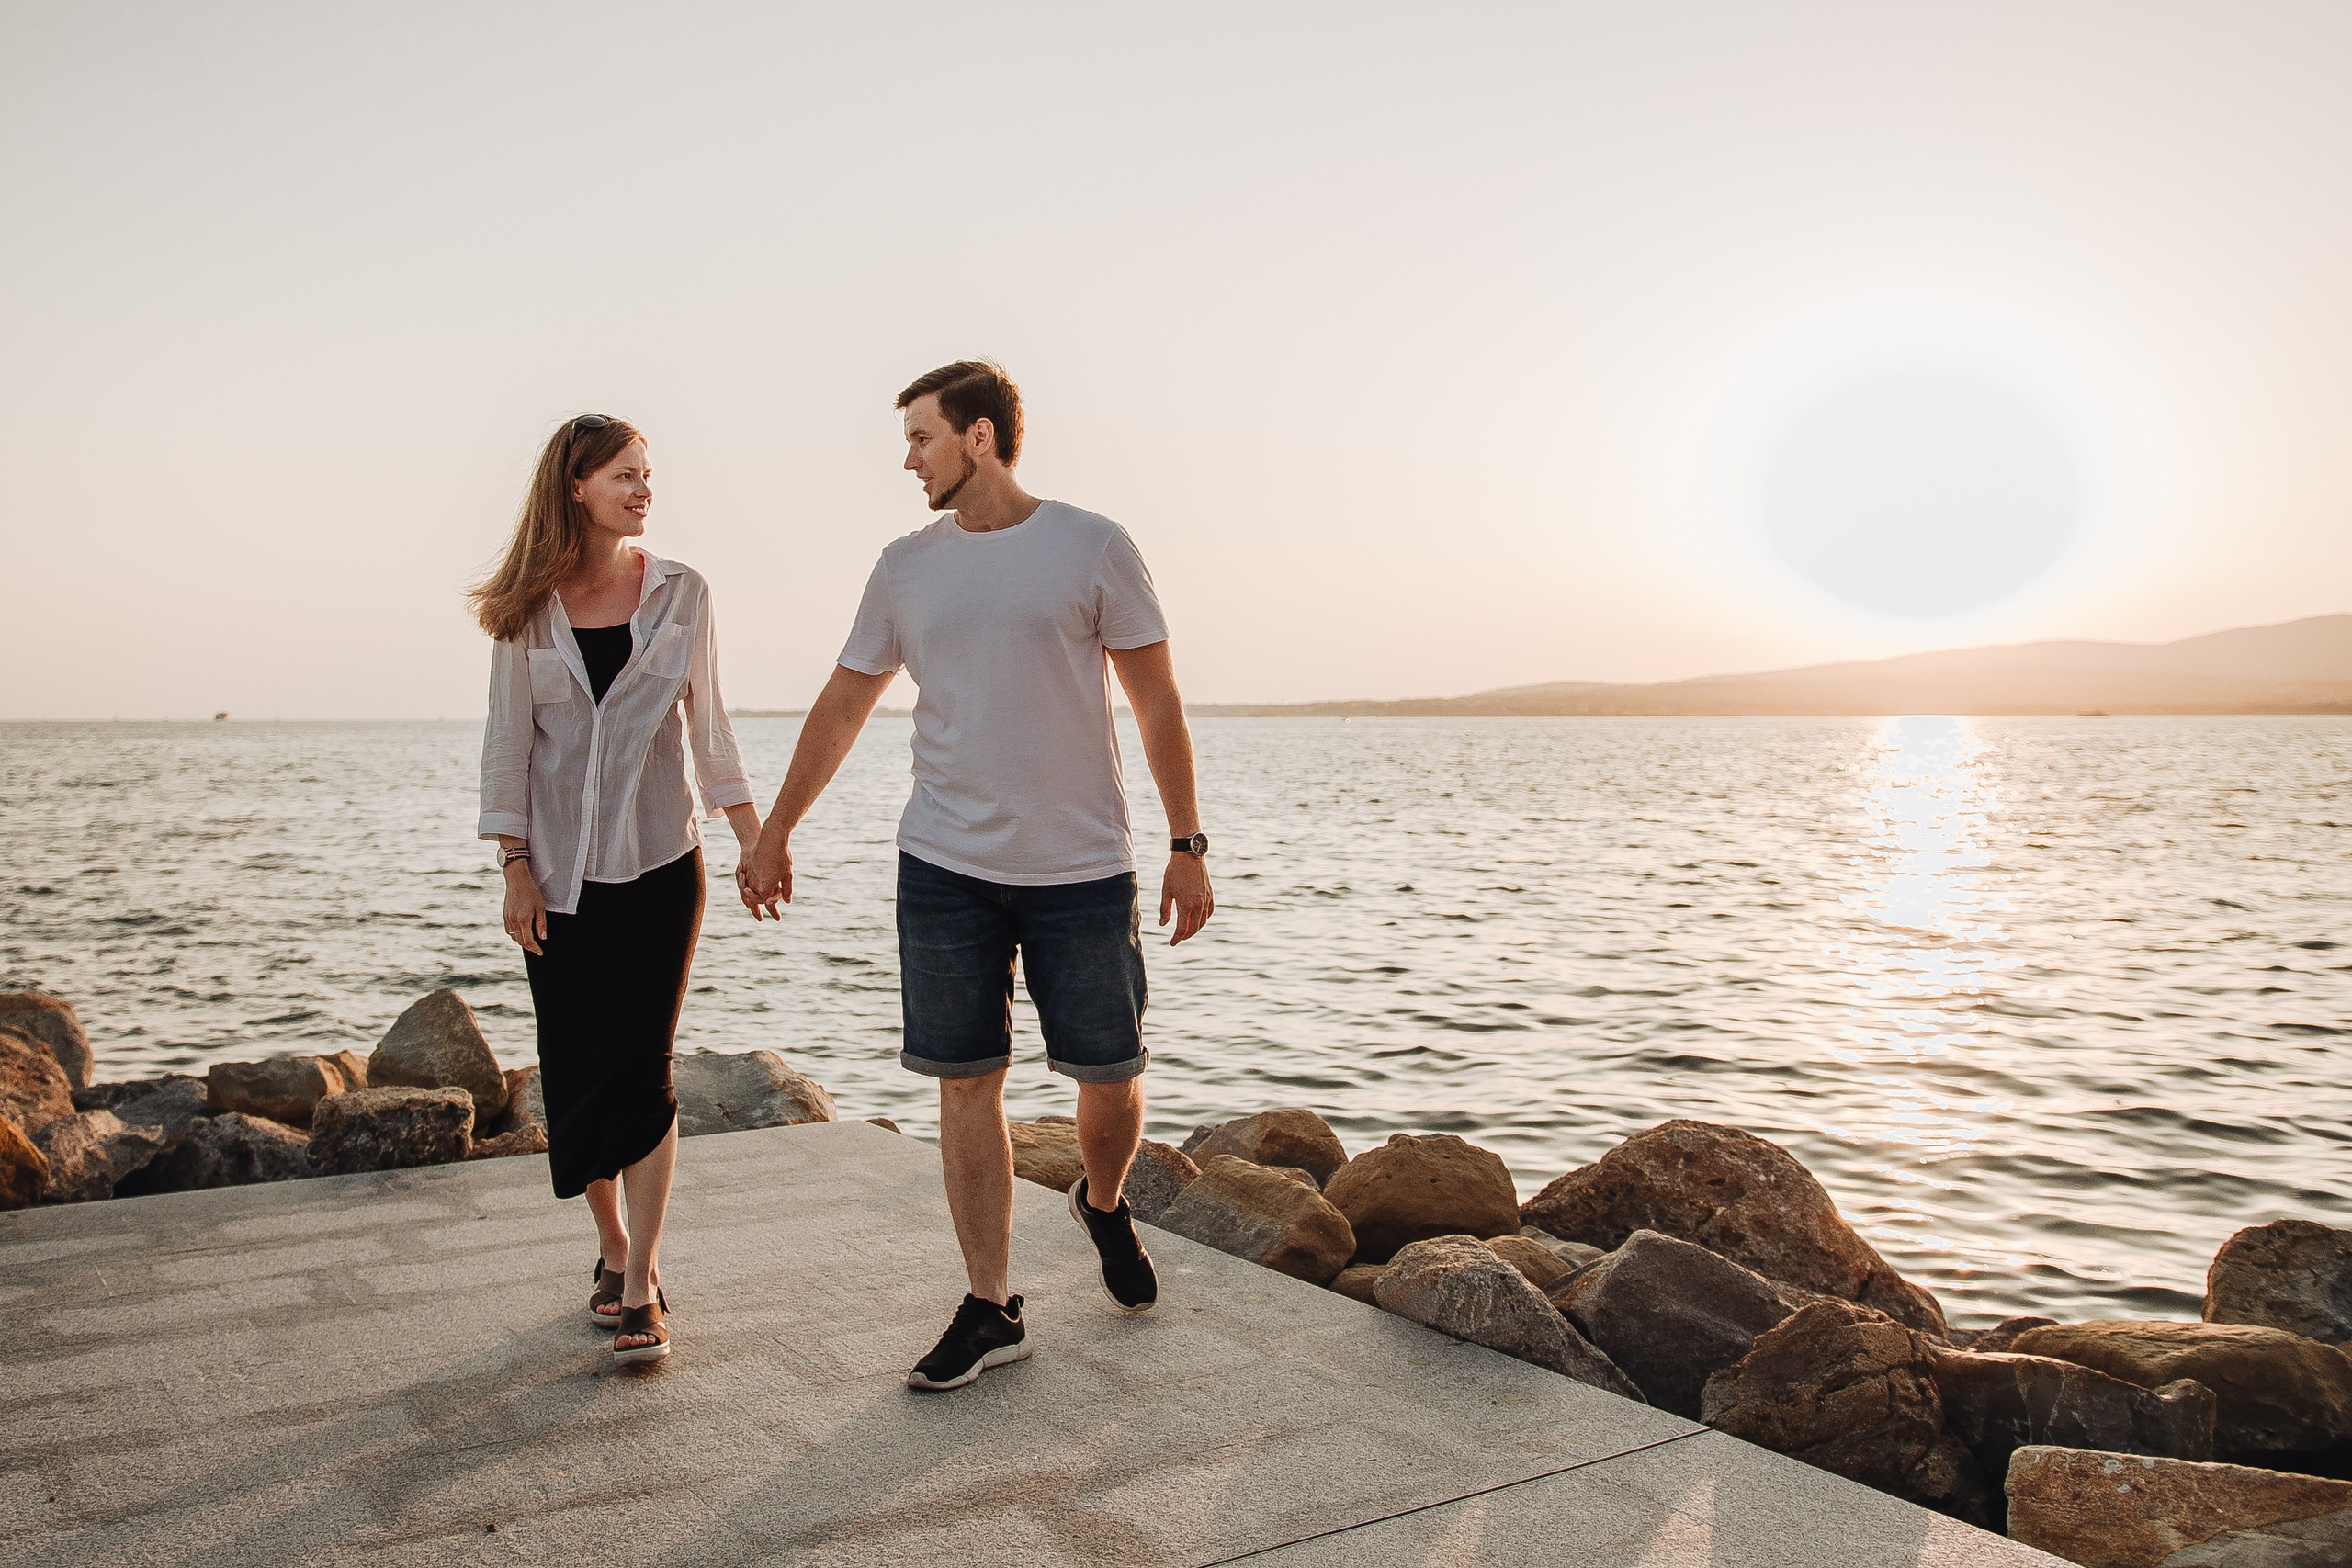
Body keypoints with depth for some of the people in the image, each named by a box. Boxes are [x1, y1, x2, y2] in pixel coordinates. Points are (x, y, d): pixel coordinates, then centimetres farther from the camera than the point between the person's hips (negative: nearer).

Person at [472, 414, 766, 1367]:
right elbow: (508, 742, 3)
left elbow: (708, 723, 9)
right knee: (577, 1071, 6)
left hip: (660, 862, -1)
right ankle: (613, 1250, 25)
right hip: (561, 872, 1)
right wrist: (515, 867, -3)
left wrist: (755, 836, 6)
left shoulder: (681, 592, 4)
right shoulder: (529, 610, 2)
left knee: (640, 1069, -5)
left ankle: (641, 1289, 0)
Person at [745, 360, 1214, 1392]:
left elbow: (1156, 702, 0)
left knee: (1109, 1076, 4)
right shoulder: (906, 567, 8)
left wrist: (1187, 844, -3)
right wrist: (774, 833, 19)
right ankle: (990, 1309, 13)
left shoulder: (1093, 549, -2)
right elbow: (843, 704, 16)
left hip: (1081, 869, -2)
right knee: (966, 1082, 2)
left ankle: (1104, 1205, 37)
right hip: (945, 869, 3)